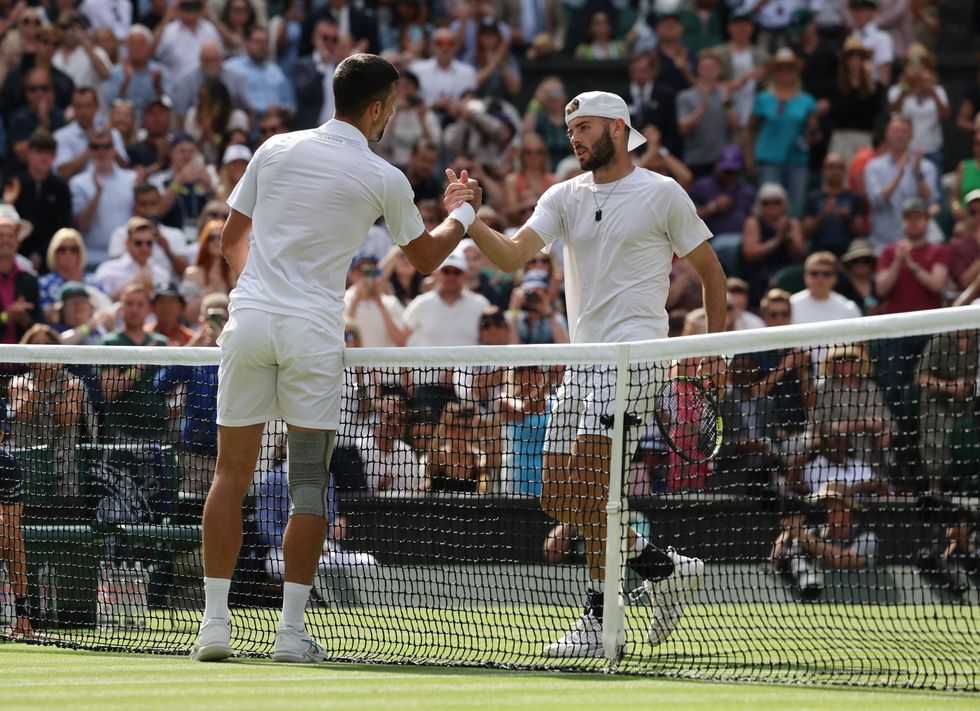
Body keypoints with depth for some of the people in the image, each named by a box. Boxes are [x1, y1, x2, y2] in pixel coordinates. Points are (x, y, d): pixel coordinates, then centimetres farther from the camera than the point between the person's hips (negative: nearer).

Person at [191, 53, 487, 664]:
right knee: (309, 483, 3)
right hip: (314, 330, -3)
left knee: (232, 474, 6)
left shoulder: (275, 150, 7)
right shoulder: (383, 180, -1)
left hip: (250, 316, 3)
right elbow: (425, 256, 16)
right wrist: (463, 213, 33)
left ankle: (215, 621, 2)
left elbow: (232, 239, 14)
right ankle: (292, 630, -1)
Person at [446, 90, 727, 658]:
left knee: (590, 478, -17)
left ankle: (601, 624, -11)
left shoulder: (662, 195, 0)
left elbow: (711, 270, 7)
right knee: (558, 495, 2)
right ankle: (665, 567, 16)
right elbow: (514, 254, -2)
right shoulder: (565, 197, 12)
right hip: (583, 360, 7)